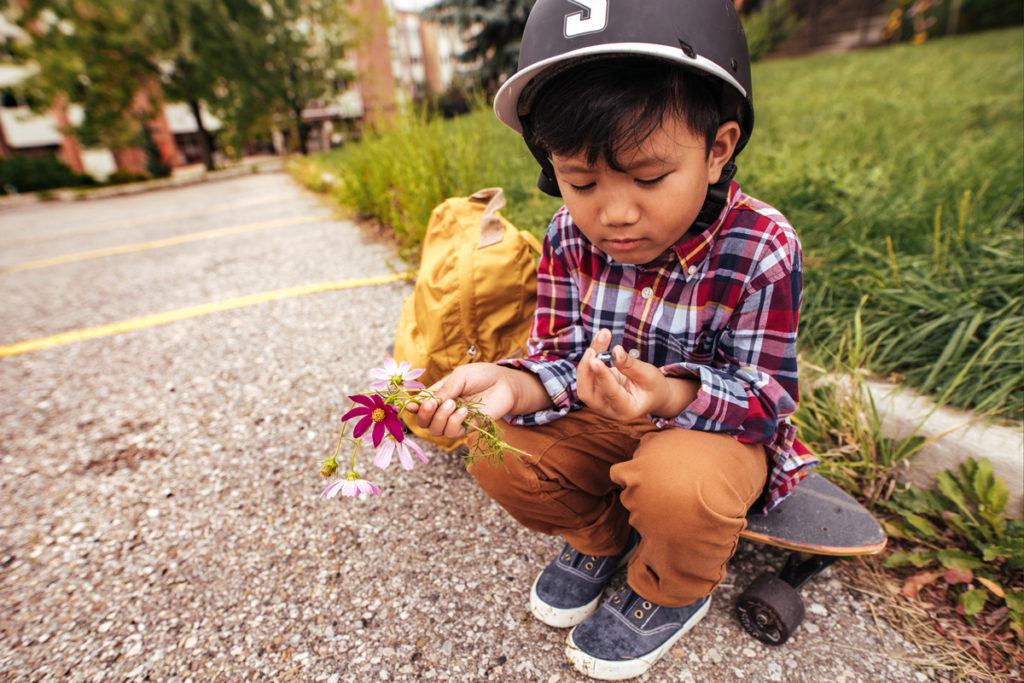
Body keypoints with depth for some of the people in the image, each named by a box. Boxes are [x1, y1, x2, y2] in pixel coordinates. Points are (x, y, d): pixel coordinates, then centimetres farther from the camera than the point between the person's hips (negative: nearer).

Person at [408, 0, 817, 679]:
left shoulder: (761, 250, -21)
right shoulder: (569, 237, -12)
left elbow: (769, 393, -18)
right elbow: (562, 353, -10)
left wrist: (667, 394, -40)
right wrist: (513, 386, -34)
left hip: (721, 424, -2)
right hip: (605, 418, 4)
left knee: (678, 484, -35)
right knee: (498, 454, -15)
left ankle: (673, 591, 5)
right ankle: (602, 535, 15)